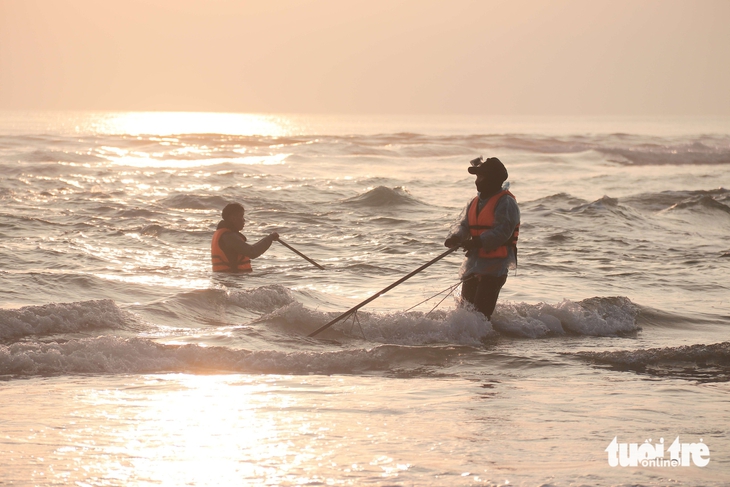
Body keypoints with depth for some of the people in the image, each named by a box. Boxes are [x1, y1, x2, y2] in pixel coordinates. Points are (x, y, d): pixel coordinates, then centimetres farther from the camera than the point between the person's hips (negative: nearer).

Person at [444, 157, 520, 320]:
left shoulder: (506, 202, -9)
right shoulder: (475, 203, 17)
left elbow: (502, 231, -21)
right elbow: (464, 226, 9)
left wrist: (477, 242, -35)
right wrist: (455, 238, -15)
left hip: (495, 266, -8)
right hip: (473, 265, 8)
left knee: (480, 314, -17)